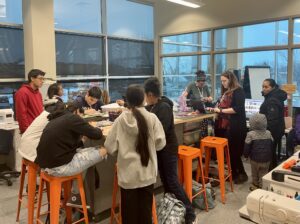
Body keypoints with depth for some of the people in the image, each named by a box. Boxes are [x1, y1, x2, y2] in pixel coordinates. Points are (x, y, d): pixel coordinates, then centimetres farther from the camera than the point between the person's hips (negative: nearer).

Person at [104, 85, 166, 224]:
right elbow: (160, 144, -4)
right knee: (145, 208, 16)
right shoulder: (152, 118, -10)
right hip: (147, 172, 1)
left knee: (129, 210, 13)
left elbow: (110, 147, -6)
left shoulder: (121, 120, -11)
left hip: (128, 173, -1)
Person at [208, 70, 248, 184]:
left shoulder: (238, 91, -9)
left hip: (235, 127, -8)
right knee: (228, 151, 11)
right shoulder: (225, 92, 16)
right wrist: (215, 109, 6)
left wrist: (221, 110, -18)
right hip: (225, 125, 8)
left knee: (234, 151, -1)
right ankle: (233, 173, 24)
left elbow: (237, 109, -19)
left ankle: (242, 174, 15)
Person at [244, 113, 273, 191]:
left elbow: (247, 147, -10)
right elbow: (272, 146, 7)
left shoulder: (250, 134, -15)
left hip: (255, 159, -2)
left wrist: (246, 155, 7)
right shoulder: (268, 133, -3)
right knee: (263, 174, 15)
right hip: (266, 159, 2)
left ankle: (255, 186, 31)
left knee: (255, 174, 18)